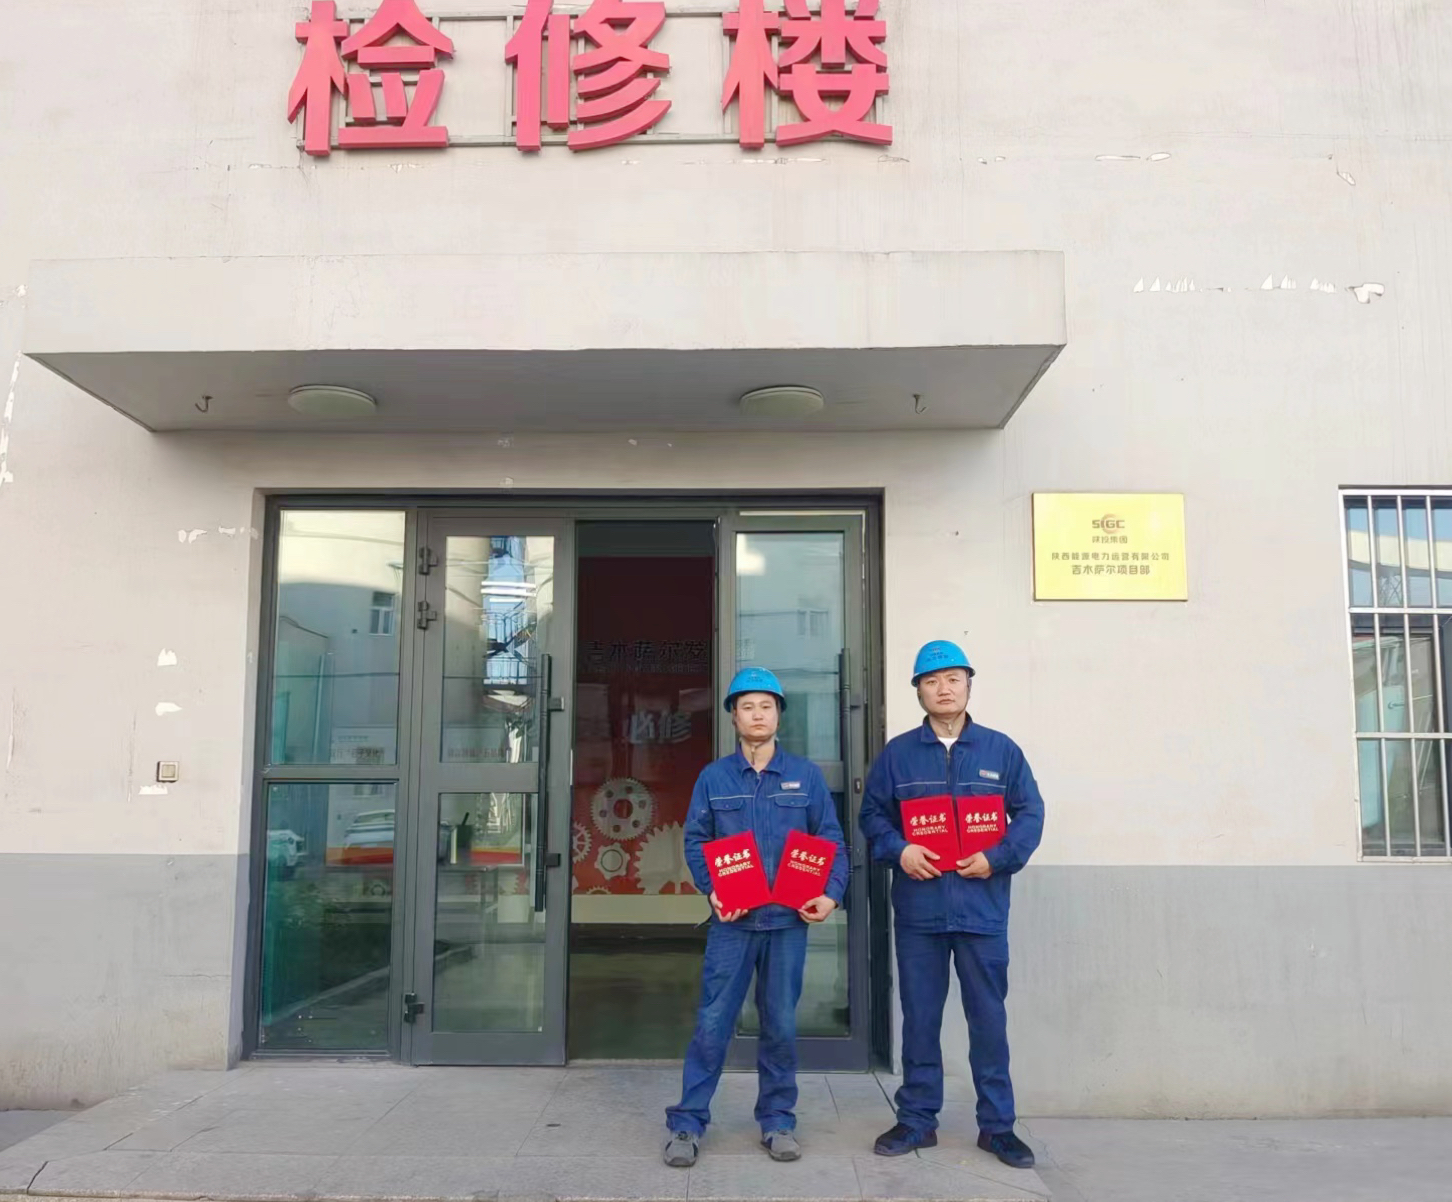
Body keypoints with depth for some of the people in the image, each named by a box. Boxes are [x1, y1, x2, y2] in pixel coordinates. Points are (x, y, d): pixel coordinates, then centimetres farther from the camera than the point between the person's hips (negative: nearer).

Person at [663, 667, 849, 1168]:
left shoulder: (806, 775, 6)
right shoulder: (713, 777, 5)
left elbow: (832, 840, 4)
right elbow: (695, 842, 2)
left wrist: (831, 893, -9)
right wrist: (712, 890, -13)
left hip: (788, 920, 1)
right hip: (731, 920, -1)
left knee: (781, 1024, 9)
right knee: (712, 1023, -1)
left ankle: (778, 1121, 23)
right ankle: (687, 1123, 9)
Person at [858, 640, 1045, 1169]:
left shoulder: (1001, 750, 4)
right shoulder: (897, 753, 5)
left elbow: (1030, 813, 3)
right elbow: (872, 814, 7)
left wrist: (998, 857, -11)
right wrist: (897, 849, -11)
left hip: (982, 904, -1)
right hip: (918, 906, 1)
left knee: (989, 1017, 5)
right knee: (920, 1017, 9)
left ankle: (997, 1125, 18)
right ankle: (917, 1119, 21)